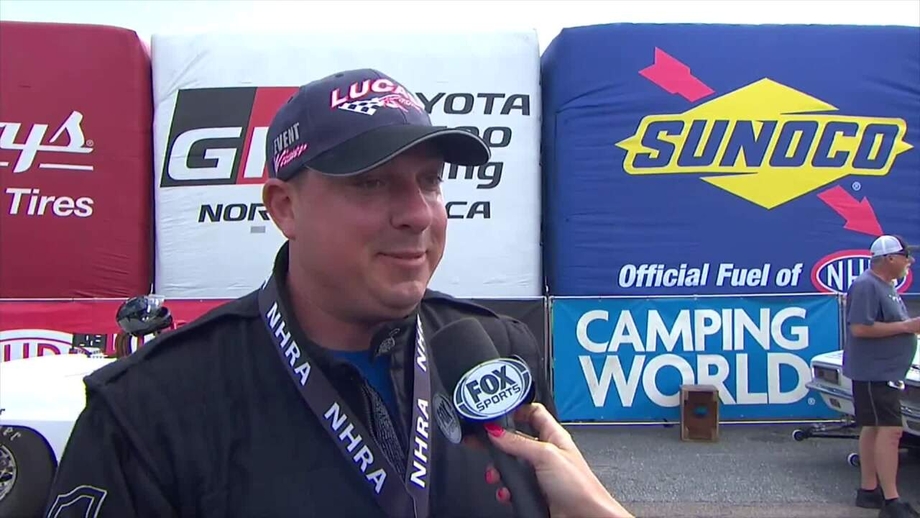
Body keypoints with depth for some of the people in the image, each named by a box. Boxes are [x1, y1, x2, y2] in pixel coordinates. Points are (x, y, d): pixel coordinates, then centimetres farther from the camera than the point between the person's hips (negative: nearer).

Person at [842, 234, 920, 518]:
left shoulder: (887, 287, 16)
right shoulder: (866, 285, -16)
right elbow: (860, 328, -24)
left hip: (886, 372, 10)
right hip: (874, 372, -10)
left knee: (873, 428, 13)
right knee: (890, 430, -13)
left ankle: (868, 490, 20)